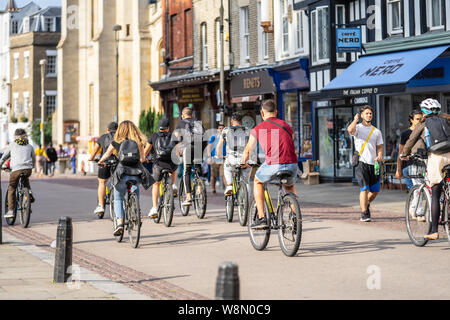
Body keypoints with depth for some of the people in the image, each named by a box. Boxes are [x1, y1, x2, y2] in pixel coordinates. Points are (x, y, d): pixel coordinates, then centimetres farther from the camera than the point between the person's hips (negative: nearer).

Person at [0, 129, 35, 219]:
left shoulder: (12, 145, 14)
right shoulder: (29, 146, 19)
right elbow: (34, 159, 30)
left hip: (16, 169, -3)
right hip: (28, 169, 3)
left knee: (11, 189, 11)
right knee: (26, 179, 38)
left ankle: (11, 210, 3)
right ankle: (29, 192, 15)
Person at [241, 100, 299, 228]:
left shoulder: (257, 129, 11)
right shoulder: (286, 126, 21)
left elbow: (248, 151, 25)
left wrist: (243, 162, 46)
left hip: (273, 165, -3)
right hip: (292, 165, 3)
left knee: (258, 182, 28)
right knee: (289, 187, 36)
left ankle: (261, 218, 18)